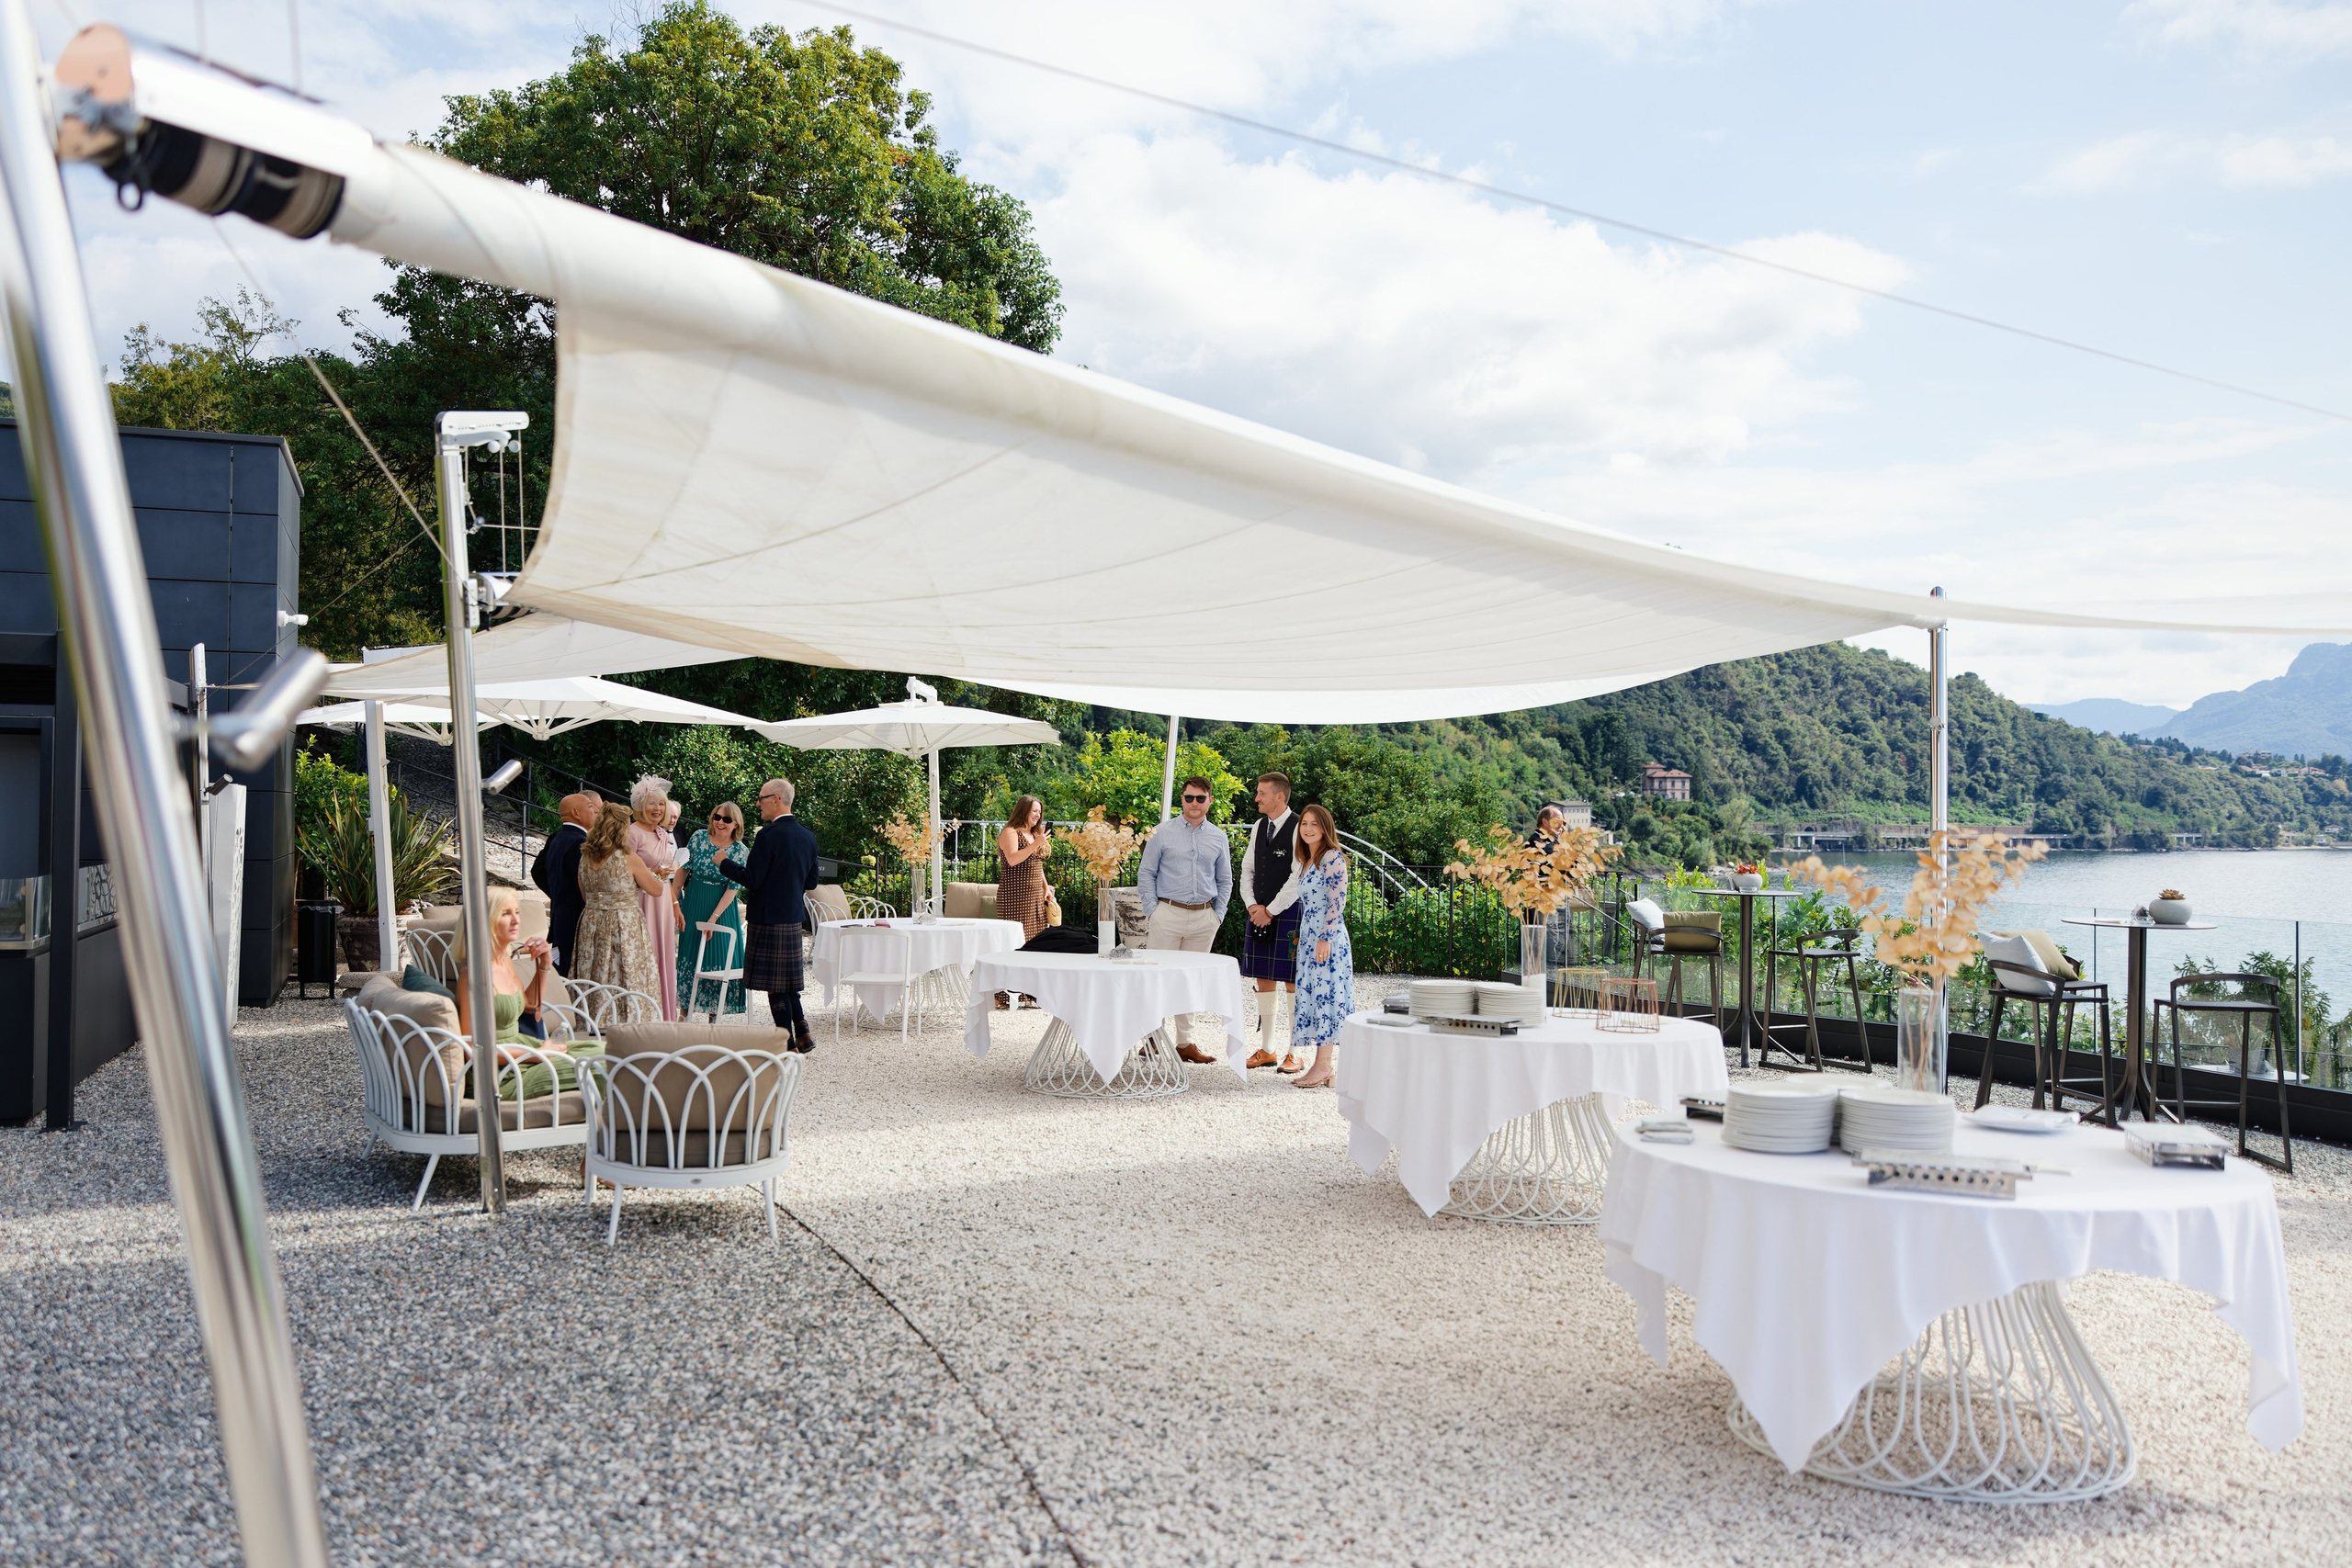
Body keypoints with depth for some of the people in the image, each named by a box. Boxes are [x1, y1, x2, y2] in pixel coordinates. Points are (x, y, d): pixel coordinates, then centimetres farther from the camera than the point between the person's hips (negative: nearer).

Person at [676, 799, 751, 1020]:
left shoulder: (741, 851, -11)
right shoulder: (699, 837, -6)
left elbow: (733, 889, -12)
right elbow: (683, 869, 0)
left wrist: (713, 918, -17)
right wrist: (675, 902, -3)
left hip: (722, 908, -1)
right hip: (693, 904, 1)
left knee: (719, 959, 1)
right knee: (689, 957, 6)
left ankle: (714, 1016, 11)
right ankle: (685, 1014, 14)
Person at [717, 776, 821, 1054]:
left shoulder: (769, 835, -17)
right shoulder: (808, 836, 7)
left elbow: (751, 879, -18)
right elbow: (811, 882, 12)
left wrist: (723, 864, -4)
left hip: (768, 919, -8)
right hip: (794, 917, 8)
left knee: (775, 985, 0)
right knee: (787, 980, 19)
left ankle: (788, 1044, 4)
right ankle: (802, 1032, 17)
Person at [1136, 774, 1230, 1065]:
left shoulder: (1218, 837, 9)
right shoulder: (1163, 832, 1)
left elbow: (1225, 881, 17)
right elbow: (1146, 875, 3)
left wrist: (1218, 914, 7)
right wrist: (1152, 910, -5)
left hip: (1203, 918, 3)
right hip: (1168, 913, -3)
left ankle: (1185, 1043, 13)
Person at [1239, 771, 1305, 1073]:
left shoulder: (1299, 828, -10)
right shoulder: (1258, 827, 12)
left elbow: (1298, 878, -14)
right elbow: (1247, 869, 16)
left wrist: (1270, 911, -11)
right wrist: (1253, 906, 1)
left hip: (1288, 914, -7)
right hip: (1259, 913, 7)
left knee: (1292, 981, -2)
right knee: (1263, 980, 9)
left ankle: (1295, 1053, 5)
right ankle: (1266, 1049, 17)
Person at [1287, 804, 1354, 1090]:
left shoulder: (1333, 859, -10)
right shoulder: (1306, 862, 17)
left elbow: (1338, 902, -16)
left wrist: (1325, 938, -20)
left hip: (1327, 938, -9)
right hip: (1308, 938, 9)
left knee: (1325, 995, -8)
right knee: (1312, 996, 7)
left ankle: (1323, 1066, -6)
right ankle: (1321, 1066, 10)